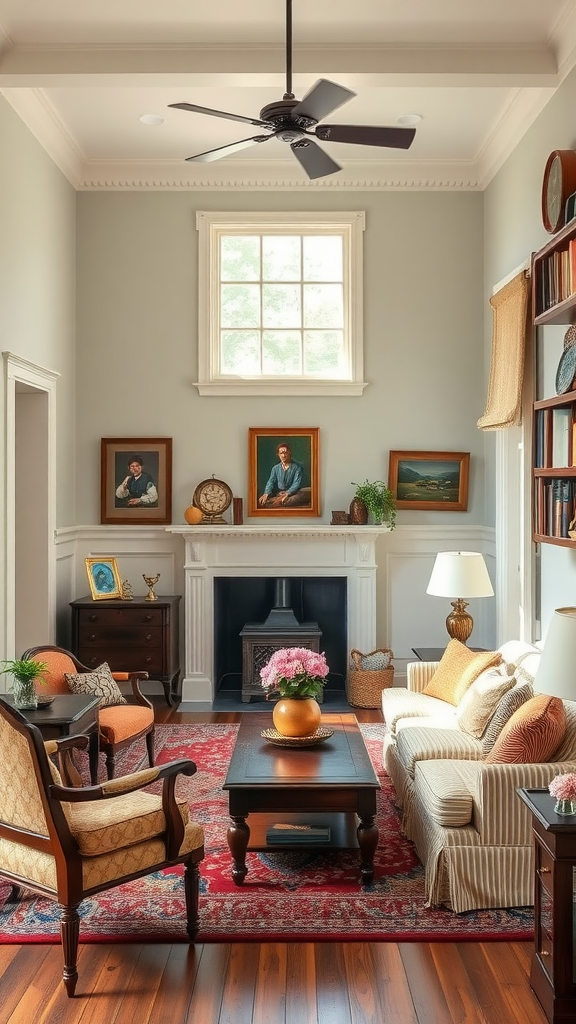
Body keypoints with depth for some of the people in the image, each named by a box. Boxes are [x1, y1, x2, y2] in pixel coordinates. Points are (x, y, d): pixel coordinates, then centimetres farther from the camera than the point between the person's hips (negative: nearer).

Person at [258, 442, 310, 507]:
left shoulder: (298, 466, 3)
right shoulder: (275, 468, 15)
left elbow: (297, 483, -7)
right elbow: (271, 482, 4)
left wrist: (287, 494, -25)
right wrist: (266, 493, -18)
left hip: (292, 494, -3)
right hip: (278, 494, 3)